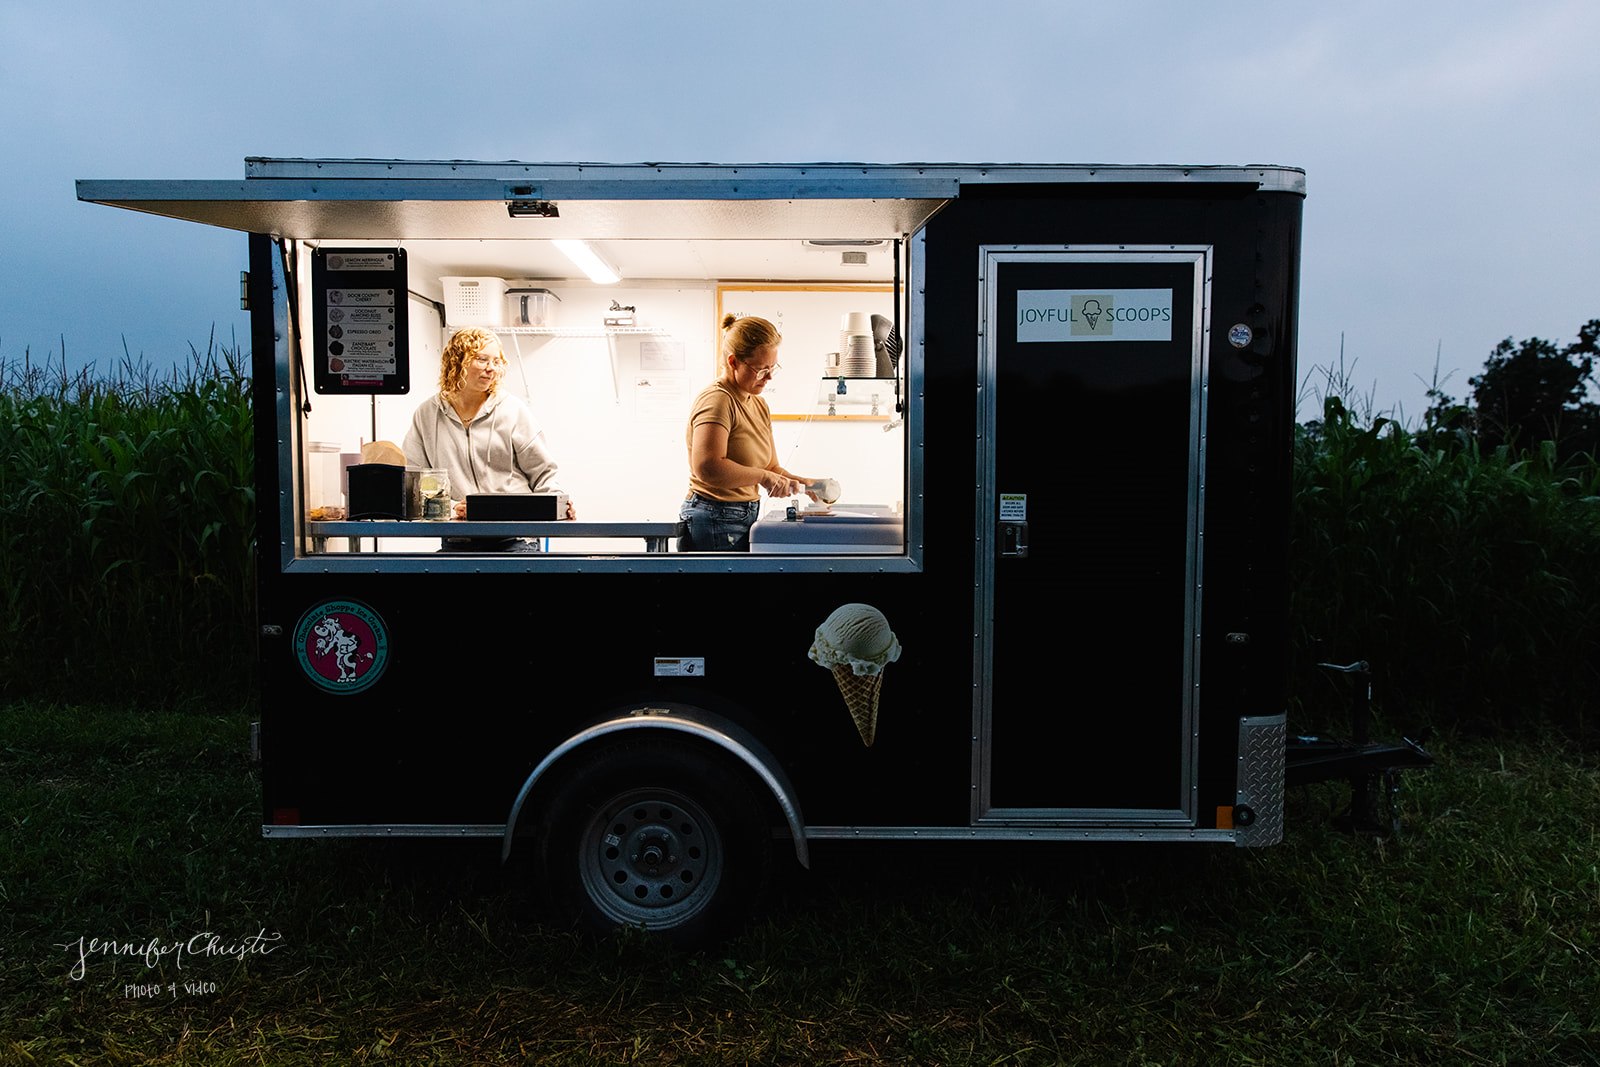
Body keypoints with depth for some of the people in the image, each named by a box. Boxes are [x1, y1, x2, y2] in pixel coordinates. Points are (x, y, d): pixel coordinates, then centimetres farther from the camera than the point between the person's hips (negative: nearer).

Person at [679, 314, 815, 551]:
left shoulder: (759, 406, 17)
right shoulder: (717, 400, -13)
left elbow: (771, 468, 17)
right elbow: (707, 467, -26)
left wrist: (802, 484, -1)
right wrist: (763, 476, -19)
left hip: (746, 519, 9)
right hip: (715, 523, -9)